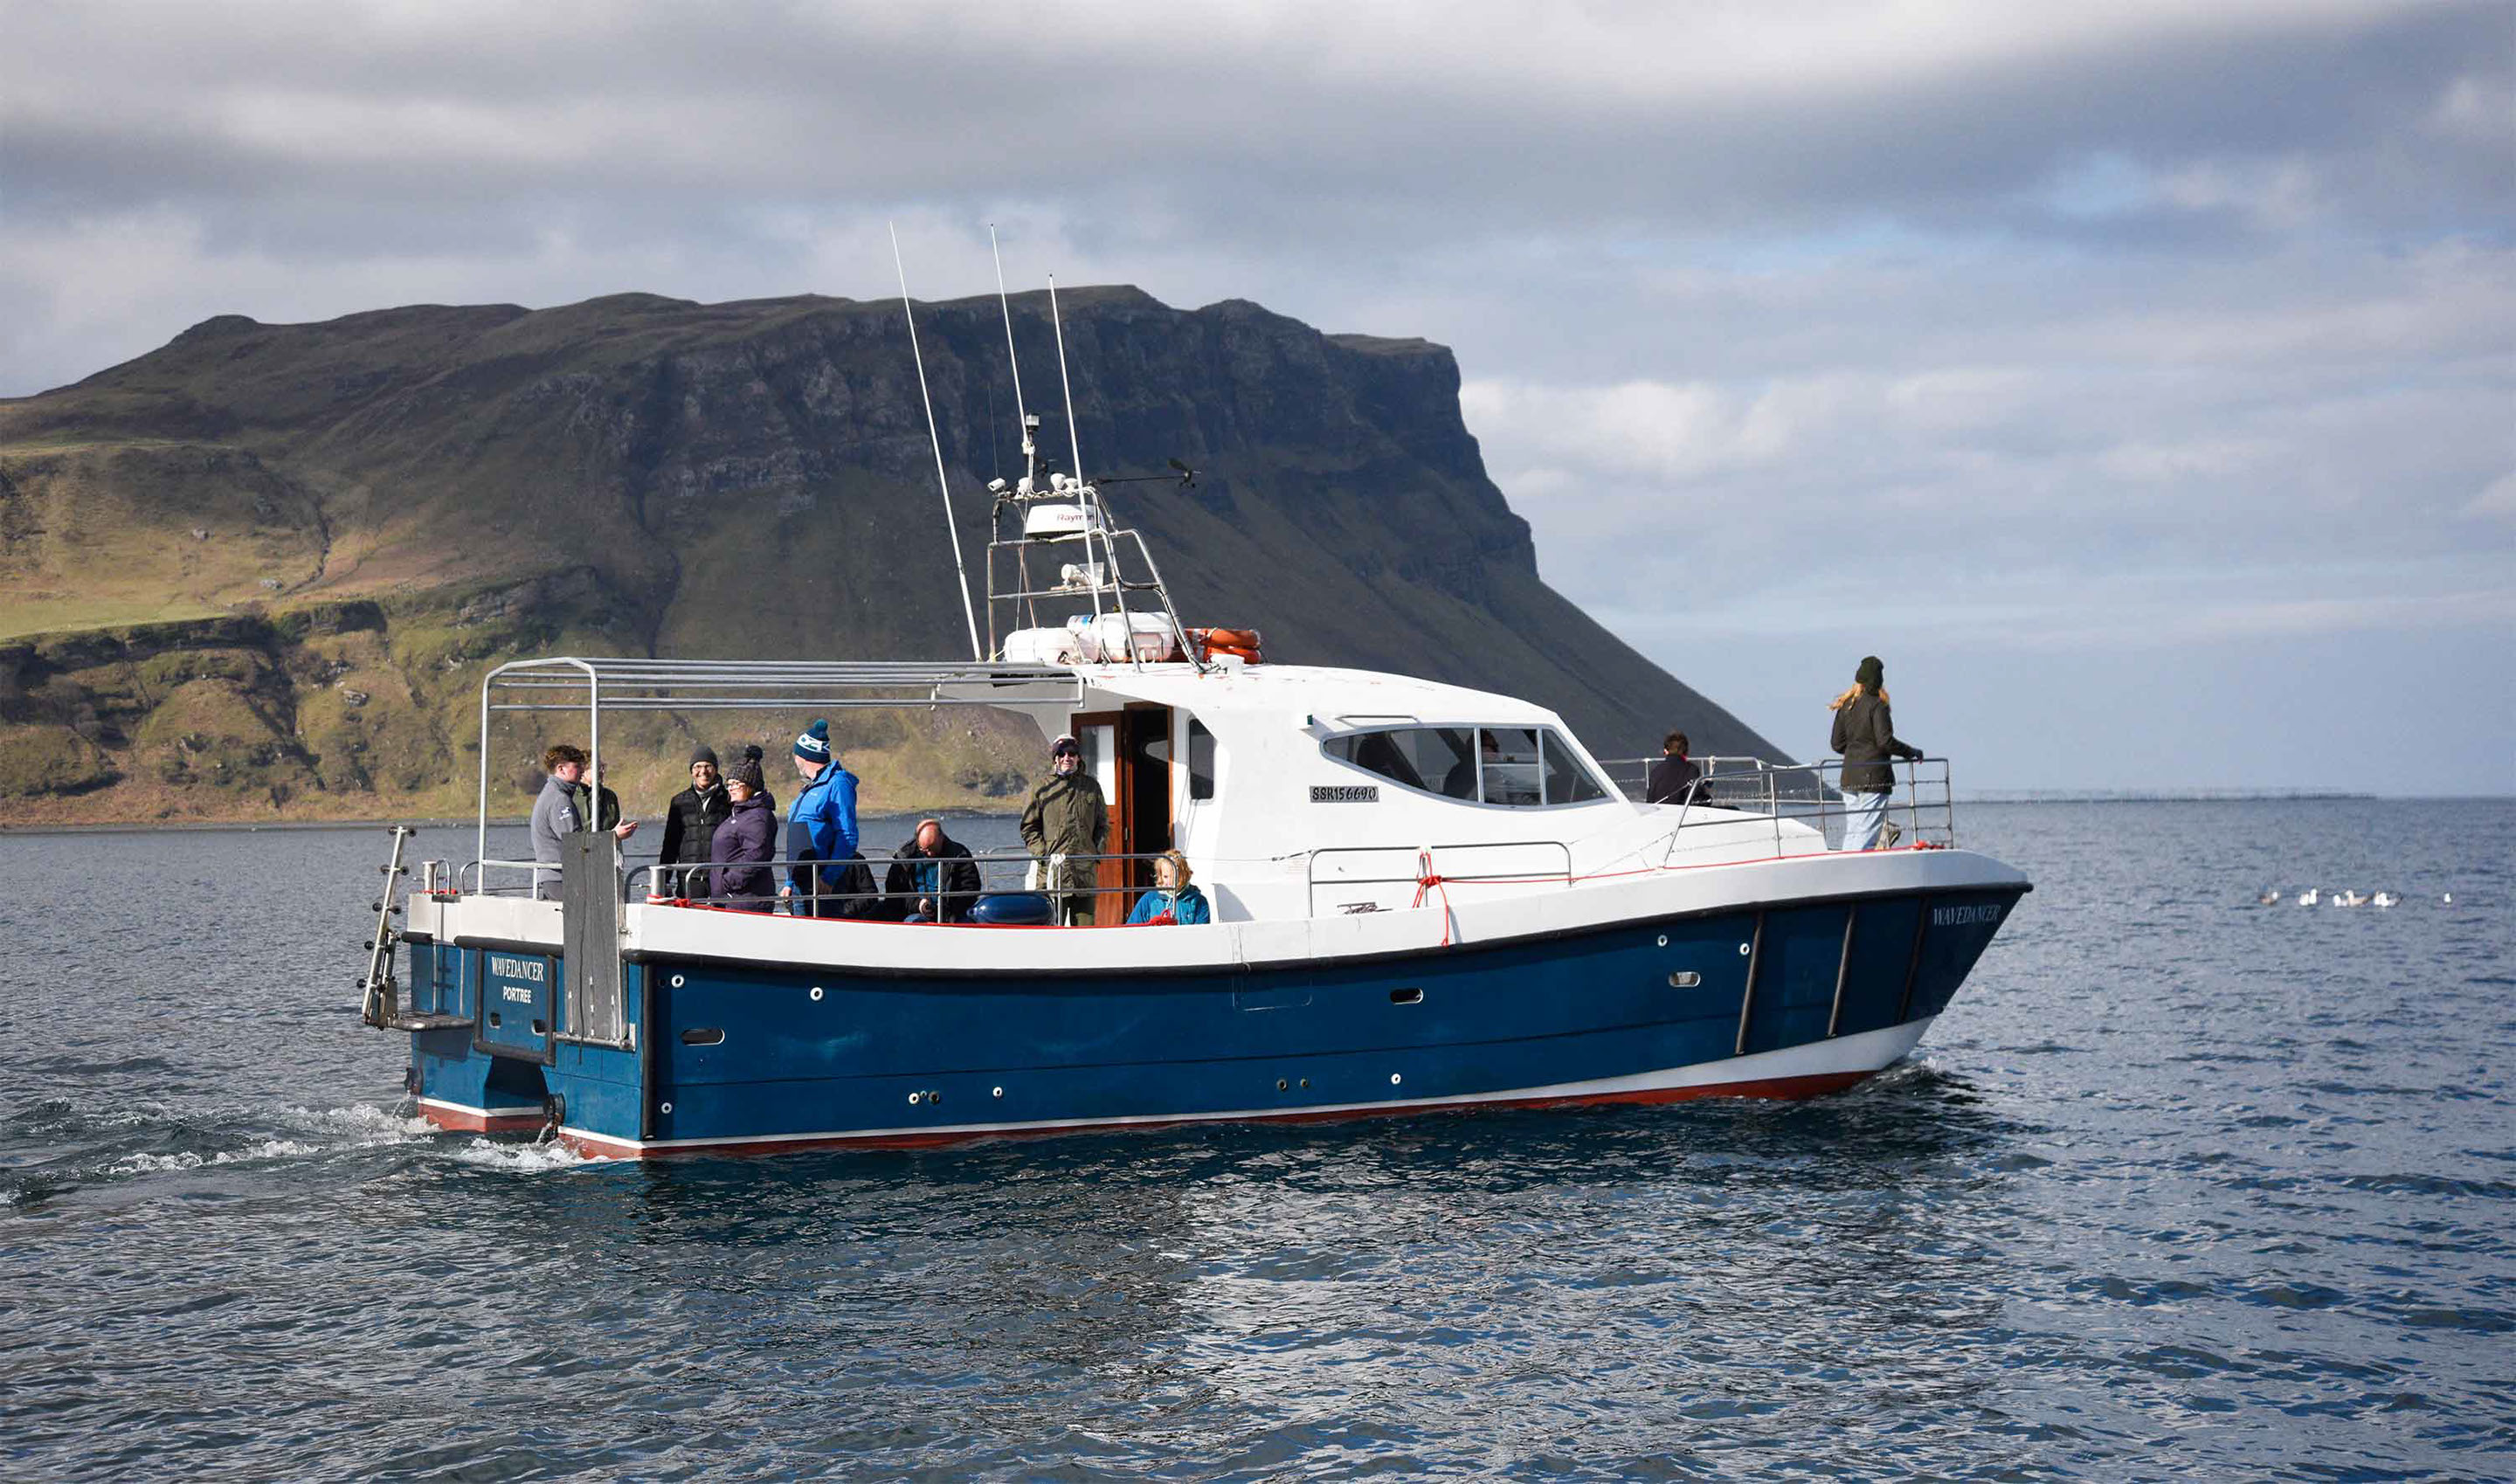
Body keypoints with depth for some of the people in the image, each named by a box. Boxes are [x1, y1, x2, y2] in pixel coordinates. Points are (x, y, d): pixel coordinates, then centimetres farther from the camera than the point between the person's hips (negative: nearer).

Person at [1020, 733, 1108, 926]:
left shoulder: (1092, 786, 14)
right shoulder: (1042, 788, 6)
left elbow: (1103, 825, 19)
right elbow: (1029, 827, 7)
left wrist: (1097, 855, 6)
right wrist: (1043, 855, -6)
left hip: (1086, 870, 2)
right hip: (1053, 871, -2)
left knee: (1084, 927, 3)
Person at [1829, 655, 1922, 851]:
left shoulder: (1845, 706, 9)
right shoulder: (1876, 705, -10)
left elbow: (1837, 744, 11)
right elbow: (1885, 741, -16)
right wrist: (1911, 752, -2)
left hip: (1849, 777, 7)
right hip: (1874, 777, -7)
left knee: (1851, 833, 11)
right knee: (1866, 834, -7)